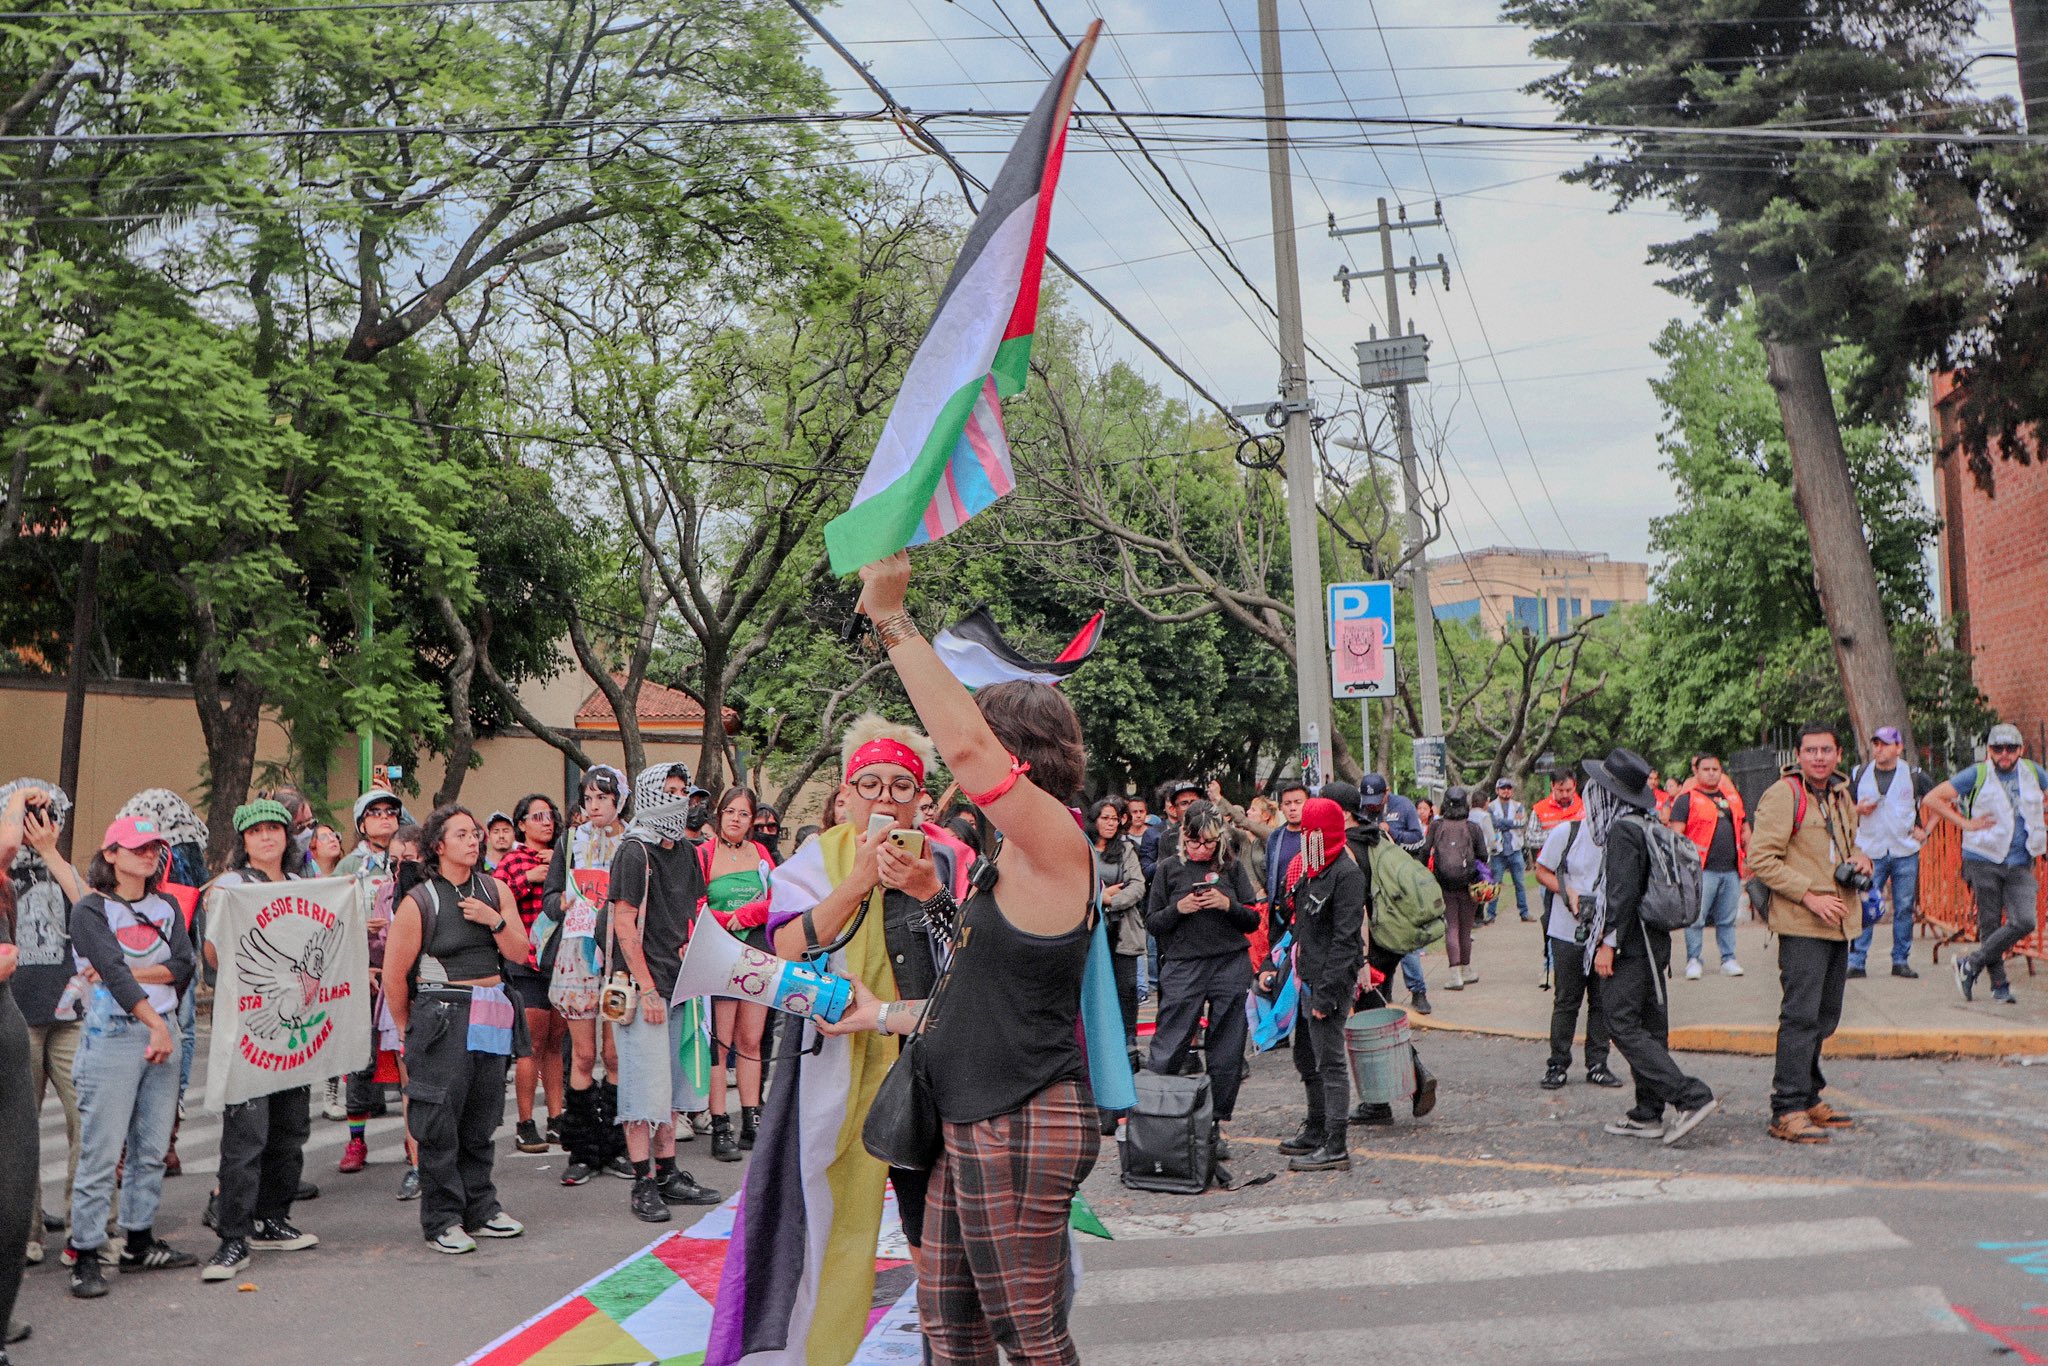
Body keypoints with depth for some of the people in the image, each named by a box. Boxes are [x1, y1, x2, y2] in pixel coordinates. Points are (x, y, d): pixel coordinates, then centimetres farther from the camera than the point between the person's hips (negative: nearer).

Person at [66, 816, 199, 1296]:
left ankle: (140, 1242, 19)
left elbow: (183, 967, 1)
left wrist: (128, 972, -13)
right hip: (112, 1036, -5)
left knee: (152, 1148, 9)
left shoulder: (167, 907, 13)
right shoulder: (91, 909, -4)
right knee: (102, 1152, -5)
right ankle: (85, 1254, 2)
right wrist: (155, 1024, -23)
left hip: (162, 1032, 5)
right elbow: (113, 971, -16)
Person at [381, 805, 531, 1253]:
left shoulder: (494, 890, 9)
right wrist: (408, 1030, 4)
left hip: (492, 1014, 5)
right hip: (443, 1016, -5)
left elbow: (519, 952, 6)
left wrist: (494, 920, -10)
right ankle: (442, 1221, 4)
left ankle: (480, 1210, 21)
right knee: (439, 1120, -4)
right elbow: (394, 975, -3)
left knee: (480, 1119, 11)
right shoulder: (418, 902, -6)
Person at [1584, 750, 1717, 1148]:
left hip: (1631, 945, -10)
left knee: (1623, 1024, -8)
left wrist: (1607, 943, -19)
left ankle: (1691, 1096, -15)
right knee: (1649, 1025, 11)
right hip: (1653, 941, 10)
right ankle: (1647, 1114, 16)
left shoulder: (1623, 830, -16)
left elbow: (1623, 892, -21)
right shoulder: (1650, 826, 13)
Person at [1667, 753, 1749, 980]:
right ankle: (1693, 960, 3)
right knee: (1696, 918, -4)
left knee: (1727, 919, 9)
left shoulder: (1731, 797, 18)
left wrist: (1748, 858, 17)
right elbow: (1675, 833, -7)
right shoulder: (1686, 799, 0)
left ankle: (1728, 960, 16)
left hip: (1731, 869, 5)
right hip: (1701, 870, -5)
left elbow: (1744, 829, 24)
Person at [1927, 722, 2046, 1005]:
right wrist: (1965, 824, -8)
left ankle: (1971, 964, 1)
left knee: (2024, 922, -12)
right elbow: (1932, 799, -3)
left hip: (2020, 865, 3)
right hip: (1984, 862, -3)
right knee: (1990, 924, 1)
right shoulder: (1977, 775, -2)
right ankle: (1999, 984, 15)